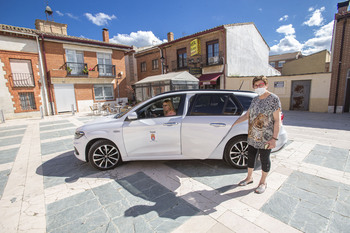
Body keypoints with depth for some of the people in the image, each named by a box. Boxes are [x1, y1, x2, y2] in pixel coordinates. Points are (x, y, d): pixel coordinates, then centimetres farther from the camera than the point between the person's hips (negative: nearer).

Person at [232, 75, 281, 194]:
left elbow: (277, 121, -13)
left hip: (265, 138, -6)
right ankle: (249, 178, 36)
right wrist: (235, 123, 8)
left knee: (264, 159, 10)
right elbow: (247, 114, 15)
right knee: (251, 156, 16)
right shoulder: (255, 100, 7)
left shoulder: (274, 99, -11)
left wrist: (274, 138, -18)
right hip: (252, 137, 6)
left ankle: (263, 182, 30)